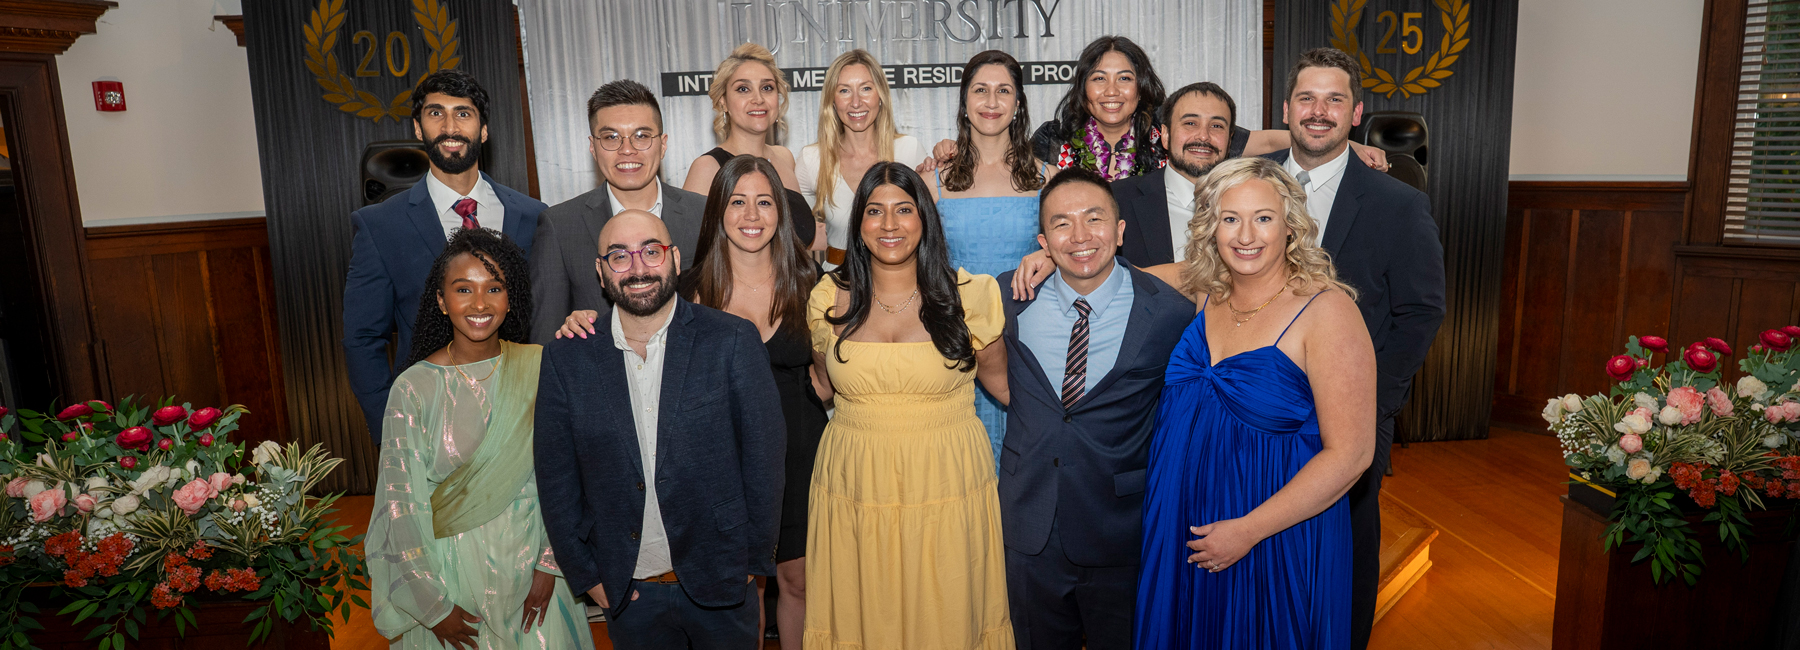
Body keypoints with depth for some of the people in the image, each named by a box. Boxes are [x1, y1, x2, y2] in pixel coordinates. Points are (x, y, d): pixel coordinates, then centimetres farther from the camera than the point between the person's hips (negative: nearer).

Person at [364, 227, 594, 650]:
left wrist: (549, 565, -7)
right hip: (450, 565, -1)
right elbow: (401, 504, -9)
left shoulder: (539, 368, -8)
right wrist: (433, 605, -7)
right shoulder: (414, 389, -13)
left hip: (530, 559, 2)